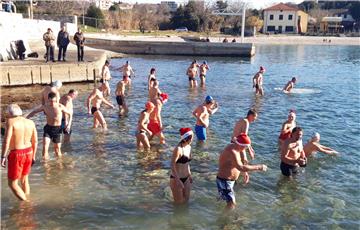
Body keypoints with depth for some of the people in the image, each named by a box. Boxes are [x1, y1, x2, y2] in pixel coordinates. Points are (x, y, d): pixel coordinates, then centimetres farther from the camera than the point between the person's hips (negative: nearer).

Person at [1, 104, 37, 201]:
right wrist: (33, 156, 16)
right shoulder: (30, 122, 4)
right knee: (24, 180, 22)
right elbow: (35, 141, 7)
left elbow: (6, 140, -20)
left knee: (12, 183, 6)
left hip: (16, 154, -6)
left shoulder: (11, 121, -13)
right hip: (28, 153, 6)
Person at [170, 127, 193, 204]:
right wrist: (178, 180, -24)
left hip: (186, 178, 8)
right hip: (176, 179, -8)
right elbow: (172, 165, -22)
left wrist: (189, 175, 18)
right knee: (179, 202, 6)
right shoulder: (178, 149, -22)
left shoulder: (189, 147, 3)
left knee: (186, 200, 18)